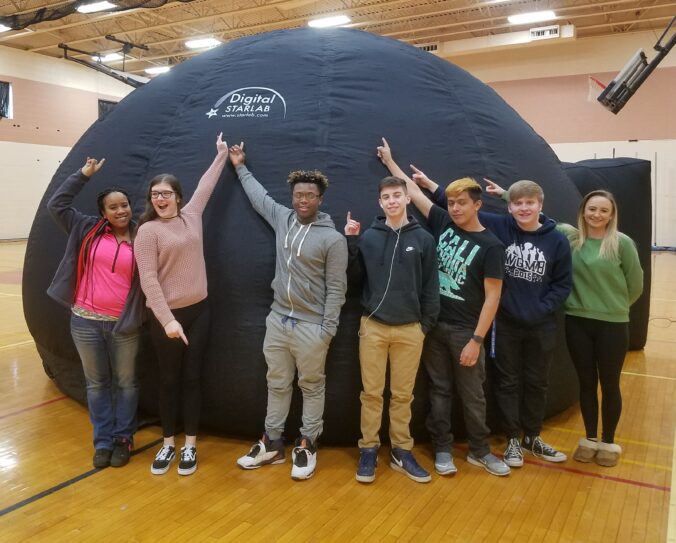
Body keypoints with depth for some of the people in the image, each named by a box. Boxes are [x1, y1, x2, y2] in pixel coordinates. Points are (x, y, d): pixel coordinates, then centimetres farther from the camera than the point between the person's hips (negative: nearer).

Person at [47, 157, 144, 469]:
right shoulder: (88, 230, 4)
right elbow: (57, 205, 5)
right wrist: (84, 174, 3)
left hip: (124, 325, -1)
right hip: (86, 321, 2)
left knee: (125, 382, 9)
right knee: (96, 383, 11)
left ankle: (123, 438, 26)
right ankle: (103, 440, 25)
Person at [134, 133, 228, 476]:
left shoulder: (191, 216, 5)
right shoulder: (148, 231, -8)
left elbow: (206, 185, 19)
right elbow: (148, 280, -14)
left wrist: (222, 155, 26)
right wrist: (166, 319, -20)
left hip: (199, 310, 4)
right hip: (167, 317, -3)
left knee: (192, 378, 9)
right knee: (169, 380, 9)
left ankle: (190, 445, 20)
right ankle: (168, 444, 25)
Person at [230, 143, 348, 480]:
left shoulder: (333, 239, -11)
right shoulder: (282, 218, 4)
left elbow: (336, 289, -10)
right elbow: (259, 196, 23)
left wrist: (327, 331, -12)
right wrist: (240, 167, 33)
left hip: (312, 326, -5)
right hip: (277, 320, 5)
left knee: (312, 387, 9)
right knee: (277, 384, 15)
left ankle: (306, 446, 22)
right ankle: (272, 443, 27)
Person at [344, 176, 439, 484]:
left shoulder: (423, 239, 2)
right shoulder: (368, 237, 2)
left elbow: (431, 286, 4)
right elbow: (354, 275, 4)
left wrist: (427, 324, 2)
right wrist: (351, 241, -6)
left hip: (410, 329, 0)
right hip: (373, 326, 0)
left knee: (403, 394, 9)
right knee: (371, 393, 6)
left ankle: (401, 451, 22)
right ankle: (369, 450, 19)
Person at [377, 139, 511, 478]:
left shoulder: (490, 246, -9)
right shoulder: (442, 224, 3)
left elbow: (492, 297, -10)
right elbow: (414, 191, 12)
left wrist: (476, 340, -14)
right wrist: (390, 161, 19)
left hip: (465, 331, -3)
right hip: (433, 324, 4)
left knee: (472, 395, 8)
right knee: (439, 390, 11)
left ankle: (480, 451, 24)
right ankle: (442, 449, 22)